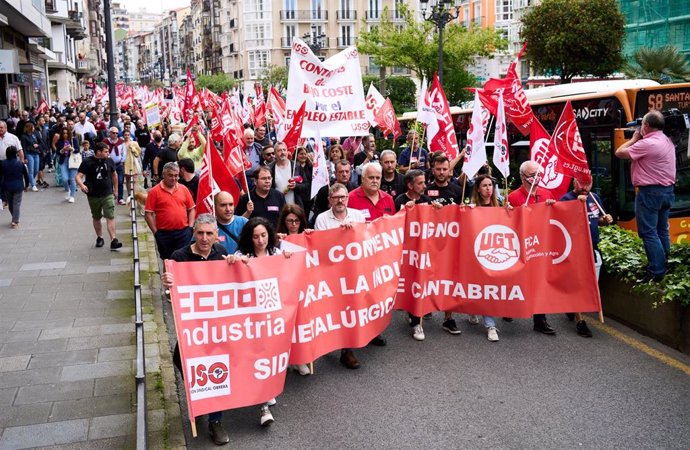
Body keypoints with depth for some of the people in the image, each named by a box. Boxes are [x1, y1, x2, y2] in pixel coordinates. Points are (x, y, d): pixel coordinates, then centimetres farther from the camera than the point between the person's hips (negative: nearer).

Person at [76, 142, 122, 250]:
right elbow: (78, 176, -14)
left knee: (110, 217, -11)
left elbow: (114, 175, 16)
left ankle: (114, 241, -16)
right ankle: (99, 238, 33)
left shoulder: (109, 161, 0)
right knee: (96, 218, 15)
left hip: (108, 195, 1)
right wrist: (82, 185, -35)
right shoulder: (87, 162, -9)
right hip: (93, 196, 0)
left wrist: (115, 189, 20)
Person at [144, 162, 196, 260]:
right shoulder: (154, 191, -3)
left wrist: (190, 227, 1)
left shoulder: (184, 189, 6)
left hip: (183, 232, 1)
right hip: (164, 234, -1)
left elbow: (192, 209, 10)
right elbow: (148, 214, -4)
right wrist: (156, 232, -7)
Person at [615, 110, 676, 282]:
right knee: (662, 231, 16)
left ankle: (656, 271, -7)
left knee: (648, 233, -6)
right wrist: (639, 139, 12)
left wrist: (634, 138, 0)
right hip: (667, 190, 9)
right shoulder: (668, 141, 10)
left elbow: (619, 153, -13)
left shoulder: (646, 144, -19)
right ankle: (663, 265, 24)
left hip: (650, 192, -9)